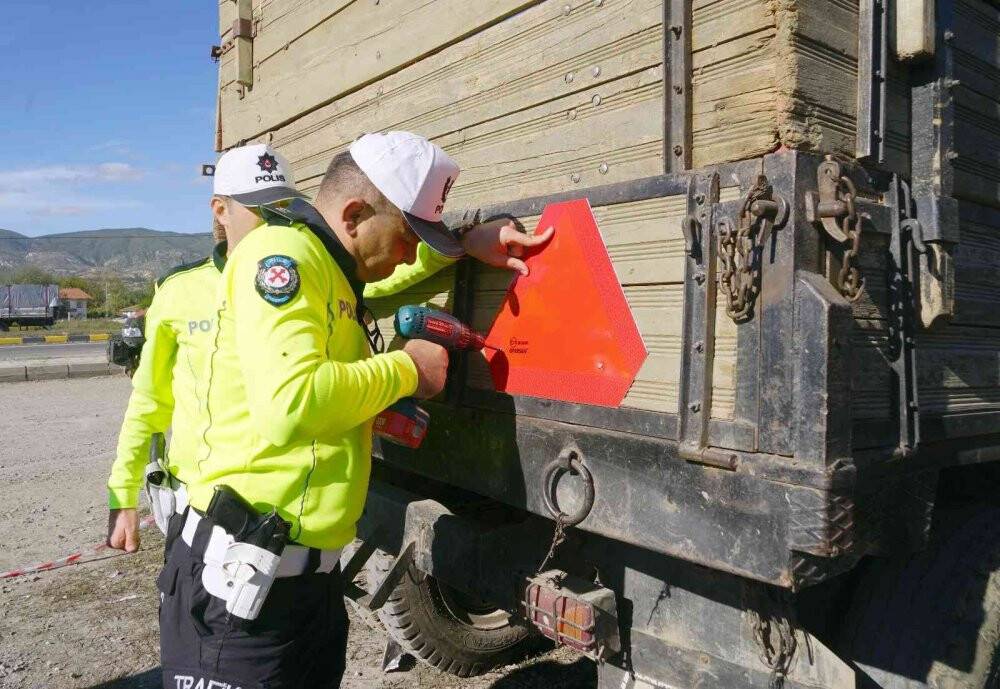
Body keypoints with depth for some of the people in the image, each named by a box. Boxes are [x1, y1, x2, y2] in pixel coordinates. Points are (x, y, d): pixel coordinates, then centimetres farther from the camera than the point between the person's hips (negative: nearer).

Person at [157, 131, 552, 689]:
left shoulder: (329, 268, 13)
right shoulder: (281, 252, -17)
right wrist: (407, 369, -15)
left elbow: (384, 270, 35)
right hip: (244, 572, -9)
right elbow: (290, 402, -31)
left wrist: (466, 244, 18)